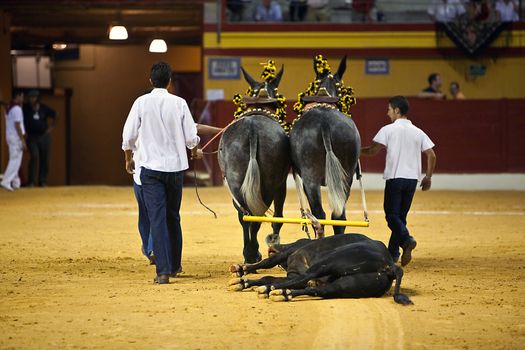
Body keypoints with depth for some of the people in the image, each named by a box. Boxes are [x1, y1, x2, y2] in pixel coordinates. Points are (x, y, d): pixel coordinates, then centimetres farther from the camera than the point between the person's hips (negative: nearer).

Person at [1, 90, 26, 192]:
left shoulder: (9, 108, 12)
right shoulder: (17, 109, -16)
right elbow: (17, 125, -20)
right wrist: (23, 140, -18)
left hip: (10, 136, 9)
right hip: (16, 137, -9)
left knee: (14, 160, 15)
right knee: (15, 161, -8)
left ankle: (16, 183, 19)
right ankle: (6, 182, -14)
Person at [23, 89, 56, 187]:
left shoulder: (44, 108, 3)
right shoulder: (25, 108, -4)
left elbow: (54, 115, 19)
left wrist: (51, 127, 13)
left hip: (44, 136, 3)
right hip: (32, 137, -3)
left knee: (44, 159, 4)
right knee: (34, 157, -17)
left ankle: (42, 181, 15)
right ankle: (31, 181, -11)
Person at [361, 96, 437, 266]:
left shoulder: (388, 129, -4)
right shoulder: (418, 132, 10)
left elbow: (373, 150, -8)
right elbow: (431, 155, 5)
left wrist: (358, 150, 11)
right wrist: (428, 177, 14)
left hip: (395, 177, -5)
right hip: (412, 179, 5)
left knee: (392, 214, -2)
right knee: (401, 215, 14)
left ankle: (406, 239, -28)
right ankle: (393, 252, 15)